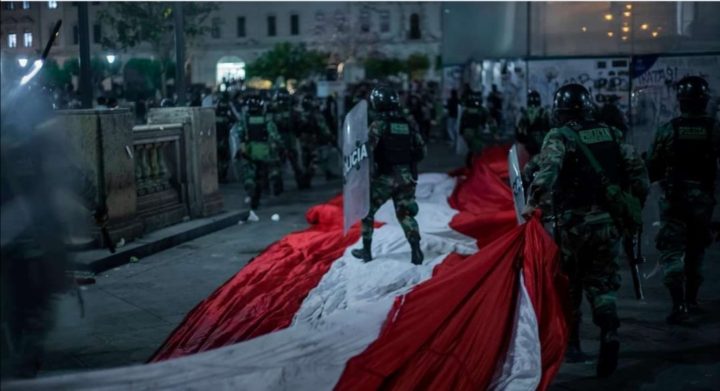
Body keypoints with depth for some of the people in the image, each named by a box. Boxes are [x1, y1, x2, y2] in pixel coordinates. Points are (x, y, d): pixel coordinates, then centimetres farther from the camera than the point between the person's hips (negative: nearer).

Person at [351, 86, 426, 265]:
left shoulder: (379, 124, -11)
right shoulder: (408, 124, 4)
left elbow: (368, 149, -20)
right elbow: (421, 150, 8)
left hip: (384, 176, -4)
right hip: (406, 176, 4)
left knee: (367, 210, 13)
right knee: (405, 213, 12)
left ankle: (366, 250, 17)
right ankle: (416, 251, -3)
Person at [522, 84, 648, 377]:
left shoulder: (559, 137, -6)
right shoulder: (610, 134, 8)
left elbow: (548, 169, -24)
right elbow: (637, 168, 8)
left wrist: (534, 202, -23)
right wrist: (636, 204, 17)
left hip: (574, 223, -3)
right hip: (609, 221, 3)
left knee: (569, 284, 14)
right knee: (601, 284, 11)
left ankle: (571, 342, 22)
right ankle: (609, 333, -12)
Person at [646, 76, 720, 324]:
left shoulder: (668, 130, -8)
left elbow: (652, 167, -1)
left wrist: (661, 179, 17)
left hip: (673, 197, -2)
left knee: (672, 251, 0)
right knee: (696, 250, 18)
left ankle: (679, 304, -13)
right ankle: (691, 300, 27)